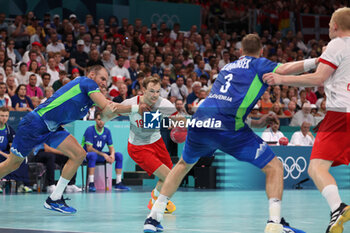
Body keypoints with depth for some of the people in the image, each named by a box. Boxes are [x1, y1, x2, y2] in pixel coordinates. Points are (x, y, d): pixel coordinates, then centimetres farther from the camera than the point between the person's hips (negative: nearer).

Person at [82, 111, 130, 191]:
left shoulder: (107, 131, 1)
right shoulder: (90, 130, -17)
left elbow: (111, 147, 5)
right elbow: (89, 148, -21)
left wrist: (112, 155, -19)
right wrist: (103, 155, -26)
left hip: (99, 154, 6)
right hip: (87, 154, -6)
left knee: (119, 155, -8)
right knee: (93, 155, -41)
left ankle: (118, 183, -8)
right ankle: (91, 184, -41)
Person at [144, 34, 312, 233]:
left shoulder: (228, 66, 29)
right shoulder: (258, 64, 13)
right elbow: (284, 70, -6)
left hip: (199, 121, 6)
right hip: (228, 125, -6)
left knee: (184, 164, 33)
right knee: (274, 167, 5)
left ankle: (154, 217, 27)